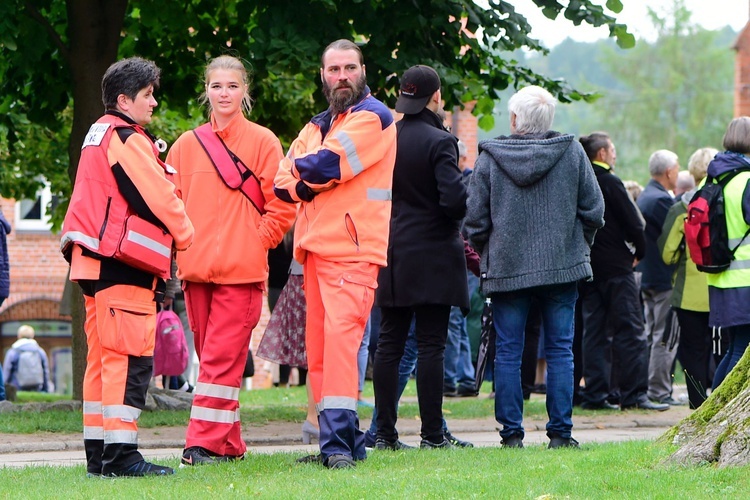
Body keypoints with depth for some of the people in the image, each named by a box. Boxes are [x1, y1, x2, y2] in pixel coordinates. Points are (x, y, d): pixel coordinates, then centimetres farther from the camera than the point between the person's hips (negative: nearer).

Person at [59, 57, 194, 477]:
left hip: (94, 263, 10)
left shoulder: (100, 134, 20)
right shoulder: (127, 139, -11)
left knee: (104, 356, 12)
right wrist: (185, 236, 3)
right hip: (122, 266, -10)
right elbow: (158, 197, -14)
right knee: (131, 356, -12)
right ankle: (120, 453, -16)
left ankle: (98, 451, 14)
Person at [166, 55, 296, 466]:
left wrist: (255, 243, -4)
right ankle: (229, 443, 12)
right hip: (196, 269, 4)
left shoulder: (262, 142, 1)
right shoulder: (186, 145, 12)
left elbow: (281, 205, 0)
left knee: (222, 357, -9)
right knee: (211, 355, 6)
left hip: (242, 270, -4)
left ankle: (206, 443, -12)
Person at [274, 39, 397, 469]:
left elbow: (327, 163, -14)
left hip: (353, 248, -9)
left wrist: (303, 169, 7)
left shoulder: (373, 117, -3)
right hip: (316, 247, 9)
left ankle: (339, 441, -27)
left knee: (341, 334, -20)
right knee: (318, 346, 7)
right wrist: (307, 185, -7)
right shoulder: (317, 126, 23)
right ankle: (343, 439, 11)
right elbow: (283, 182, 14)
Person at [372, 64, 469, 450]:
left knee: (389, 343, 8)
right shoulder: (439, 142, -13)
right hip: (433, 257, -5)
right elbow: (454, 198, -20)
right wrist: (456, 221, 0)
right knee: (430, 345, -3)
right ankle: (432, 433, -2)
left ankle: (385, 432, 9)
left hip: (392, 257, 5)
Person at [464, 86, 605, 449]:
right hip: (562, 268, 1)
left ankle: (511, 432, 2)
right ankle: (560, 432, 2)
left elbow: (475, 220, -1)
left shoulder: (489, 159, -4)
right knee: (560, 351, 5)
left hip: (506, 268, 0)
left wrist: (486, 254, 16)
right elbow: (593, 211, 2)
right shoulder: (572, 153, -2)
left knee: (508, 353, 5)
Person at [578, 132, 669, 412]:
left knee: (594, 332, 8)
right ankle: (634, 394, -8)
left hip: (586, 267, 7)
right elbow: (633, 223, -12)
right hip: (615, 266, -7)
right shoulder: (609, 182, -11)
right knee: (630, 330, -5)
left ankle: (594, 394, 5)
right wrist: (638, 252, 4)